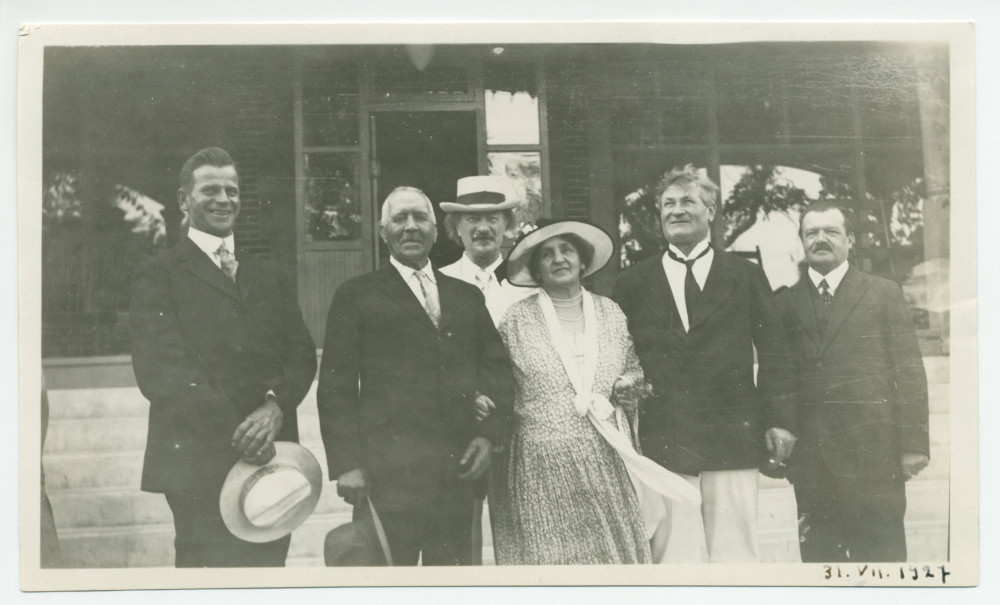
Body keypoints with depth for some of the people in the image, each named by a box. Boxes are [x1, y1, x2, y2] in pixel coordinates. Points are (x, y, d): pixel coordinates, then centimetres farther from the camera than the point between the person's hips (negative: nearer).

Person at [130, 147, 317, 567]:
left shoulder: (271, 277, 19)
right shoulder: (158, 276, 3)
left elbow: (302, 354, 9)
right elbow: (157, 368, -9)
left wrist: (277, 406, -13)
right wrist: (237, 430, -19)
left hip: (269, 456, 4)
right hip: (196, 459, -4)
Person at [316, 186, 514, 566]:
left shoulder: (467, 296, 17)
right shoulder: (356, 296, 4)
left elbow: (498, 370, 16)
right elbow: (336, 388, -1)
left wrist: (489, 434, 1)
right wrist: (347, 464, -8)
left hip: (459, 470, 4)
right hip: (388, 473, -4)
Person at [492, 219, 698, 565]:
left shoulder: (611, 313, 10)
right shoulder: (516, 320, 2)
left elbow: (632, 379, 19)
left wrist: (626, 392, 0)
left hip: (606, 462, 3)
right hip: (542, 468, -2)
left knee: (616, 550, 2)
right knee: (550, 553, -2)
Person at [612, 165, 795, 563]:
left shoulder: (746, 277, 11)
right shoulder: (633, 284, 11)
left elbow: (772, 352, 8)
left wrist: (777, 420, 0)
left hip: (732, 437, 0)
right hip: (662, 438, 0)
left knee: (735, 552, 2)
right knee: (673, 553, -1)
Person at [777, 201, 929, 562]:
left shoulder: (884, 294, 6)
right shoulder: (786, 303, 11)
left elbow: (909, 373, 2)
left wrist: (914, 445, -4)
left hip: (872, 452, -2)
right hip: (811, 461, 2)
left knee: (881, 553, 1)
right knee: (817, 553, 5)